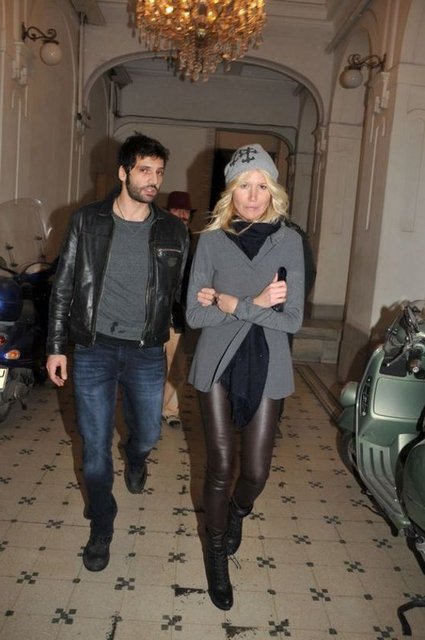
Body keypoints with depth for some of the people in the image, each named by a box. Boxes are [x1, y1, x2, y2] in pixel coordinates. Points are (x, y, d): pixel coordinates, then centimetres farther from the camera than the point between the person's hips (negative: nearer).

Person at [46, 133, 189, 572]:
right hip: (94, 349, -1)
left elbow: (181, 289, 9)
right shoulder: (87, 221, -3)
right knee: (96, 446, 6)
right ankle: (101, 529, 28)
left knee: (148, 434, 15)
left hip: (147, 352, 2)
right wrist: (56, 346, 0)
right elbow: (63, 286, 1)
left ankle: (135, 458, 54)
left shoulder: (173, 231, 0)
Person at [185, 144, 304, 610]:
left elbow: (292, 319, -8)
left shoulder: (288, 241, -3)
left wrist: (232, 303, -14)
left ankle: (237, 511, 43)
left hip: (265, 367, 1)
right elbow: (194, 315, -6)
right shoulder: (211, 240, -2)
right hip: (217, 365, 0)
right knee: (220, 467, 6)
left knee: (256, 471, 6)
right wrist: (256, 305, -14)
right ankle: (216, 552, 31)